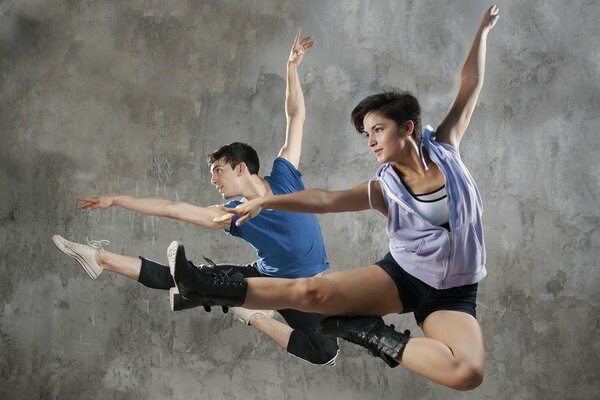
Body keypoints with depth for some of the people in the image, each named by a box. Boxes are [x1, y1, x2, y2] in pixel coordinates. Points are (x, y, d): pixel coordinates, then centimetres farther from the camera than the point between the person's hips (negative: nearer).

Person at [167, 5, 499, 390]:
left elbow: (470, 88, 4)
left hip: (453, 293, 0)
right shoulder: (384, 189, -3)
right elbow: (325, 199, -13)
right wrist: (266, 201, -25)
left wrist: (483, 30, 9)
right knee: (311, 290, -19)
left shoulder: (444, 148, -3)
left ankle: (383, 340, -15)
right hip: (402, 274, 1)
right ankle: (206, 289, -14)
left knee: (469, 372, -31)